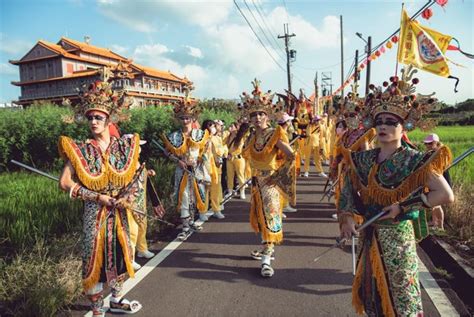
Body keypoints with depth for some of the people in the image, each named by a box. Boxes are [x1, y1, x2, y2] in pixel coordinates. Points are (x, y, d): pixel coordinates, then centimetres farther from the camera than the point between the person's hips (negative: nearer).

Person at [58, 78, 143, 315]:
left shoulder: (124, 146, -2)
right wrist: (98, 197, -16)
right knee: (94, 258, 5)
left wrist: (128, 196, -11)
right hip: (94, 212, -3)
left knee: (119, 254, 14)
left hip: (119, 212, 3)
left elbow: (139, 174, 5)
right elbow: (64, 182, -12)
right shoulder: (80, 150, -9)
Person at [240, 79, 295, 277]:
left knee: (270, 216, -9)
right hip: (256, 181, 7)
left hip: (270, 182, -7)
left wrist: (279, 176, -18)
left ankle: (266, 260, -6)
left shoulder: (274, 134, -13)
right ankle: (267, 249, 34)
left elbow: (291, 157, -19)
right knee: (260, 216, 16)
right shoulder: (252, 137, 6)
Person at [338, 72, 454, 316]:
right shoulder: (366, 158, 1)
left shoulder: (413, 160, -14)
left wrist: (403, 207, -18)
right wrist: (347, 218, 2)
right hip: (368, 235, 5)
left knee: (399, 294, 10)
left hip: (397, 236, -5)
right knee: (370, 290, 19)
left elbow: (446, 195, -19)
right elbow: (350, 185, 12)